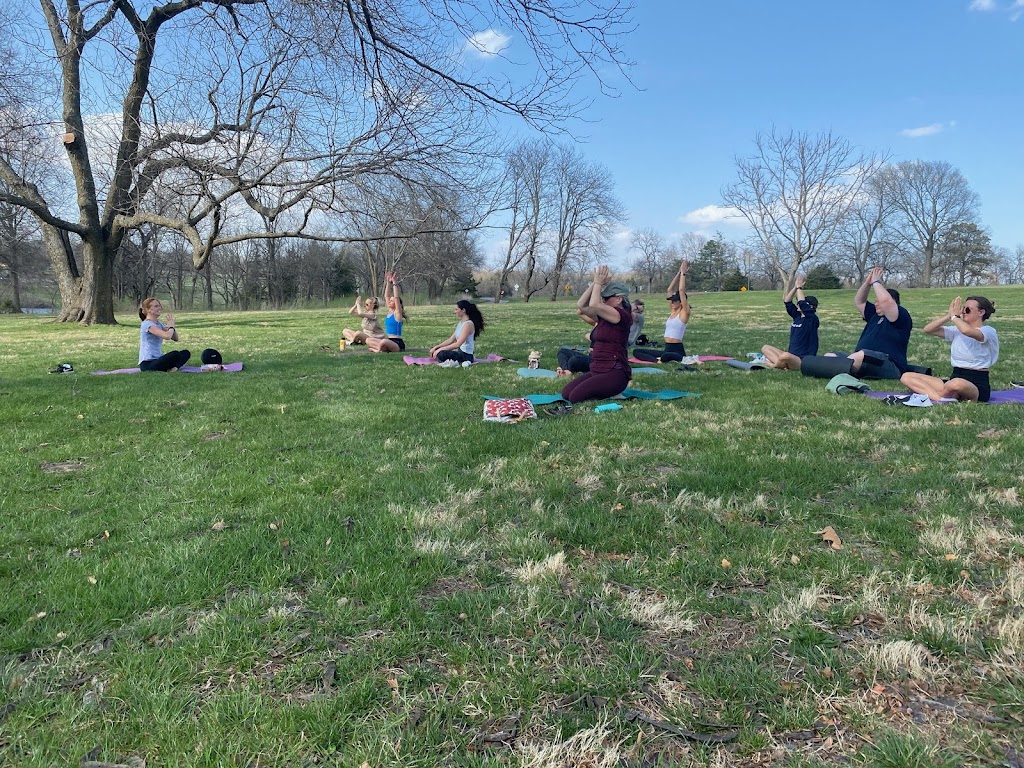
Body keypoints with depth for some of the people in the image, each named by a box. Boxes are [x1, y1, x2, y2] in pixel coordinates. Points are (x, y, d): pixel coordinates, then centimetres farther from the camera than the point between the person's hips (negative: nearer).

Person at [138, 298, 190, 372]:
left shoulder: (159, 323, 15)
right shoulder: (147, 324, -13)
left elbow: (175, 338, 14)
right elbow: (167, 336, -30)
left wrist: (172, 326, -3)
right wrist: (171, 326, -8)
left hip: (158, 360, 10)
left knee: (186, 353, -1)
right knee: (175, 354, -32)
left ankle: (174, 368, -24)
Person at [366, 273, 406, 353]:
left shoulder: (397, 313, -6)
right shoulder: (390, 311, 13)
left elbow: (396, 298, -17)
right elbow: (386, 296, 14)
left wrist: (395, 283, -17)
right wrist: (388, 283, 9)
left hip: (397, 343, -9)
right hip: (389, 341, 9)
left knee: (384, 342, -40)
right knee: (368, 340, -1)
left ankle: (379, 349, -12)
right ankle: (384, 348, -14)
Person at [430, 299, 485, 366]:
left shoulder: (468, 324, -17)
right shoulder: (460, 323, 13)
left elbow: (458, 344, -22)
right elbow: (451, 340, 14)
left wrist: (441, 349, -19)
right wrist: (436, 347, 6)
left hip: (466, 355, -10)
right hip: (459, 352, 10)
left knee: (441, 354, -32)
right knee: (434, 350, 11)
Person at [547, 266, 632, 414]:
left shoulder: (622, 315, -12)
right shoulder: (603, 317, 14)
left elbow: (594, 304, -24)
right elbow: (581, 305, 7)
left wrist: (599, 283, -10)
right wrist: (595, 283, 2)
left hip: (615, 374, -9)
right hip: (597, 371, 9)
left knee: (576, 396, -23)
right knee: (566, 393, -3)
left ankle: (609, 396, -3)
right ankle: (605, 394, 6)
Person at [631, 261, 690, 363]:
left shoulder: (684, 313, -4)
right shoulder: (672, 311, 16)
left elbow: (681, 290, -12)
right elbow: (670, 290, 15)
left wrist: (683, 273, -6)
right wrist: (679, 272, 13)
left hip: (677, 351, -9)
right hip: (667, 349, 9)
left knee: (665, 356, -45)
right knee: (636, 352, -3)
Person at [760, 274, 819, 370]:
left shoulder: (812, 318, -8)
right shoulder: (797, 316, 13)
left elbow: (802, 304, -22)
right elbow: (787, 302, 9)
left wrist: (799, 287, -9)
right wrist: (795, 287, 2)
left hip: (803, 361, -9)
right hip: (791, 357, 9)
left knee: (785, 356, -41)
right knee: (765, 348, 6)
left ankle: (774, 365, -8)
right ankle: (782, 363, -17)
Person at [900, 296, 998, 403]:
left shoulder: (988, 331, -5)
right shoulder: (956, 330, 16)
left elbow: (967, 330, -29)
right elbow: (928, 329, 6)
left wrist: (954, 316, -10)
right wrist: (948, 315, -4)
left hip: (977, 385, -7)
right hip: (955, 377, 7)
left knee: (956, 384, -47)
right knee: (906, 377, -13)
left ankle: (930, 394, -17)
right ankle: (941, 399, -34)